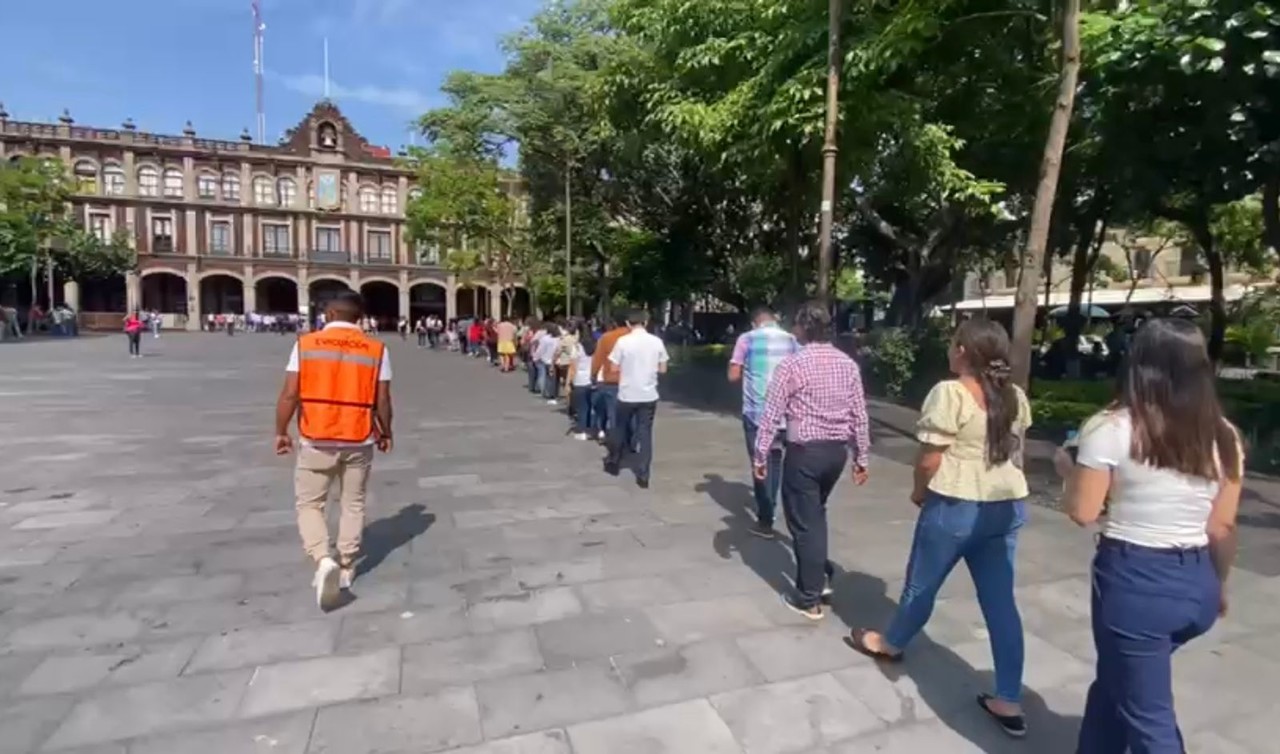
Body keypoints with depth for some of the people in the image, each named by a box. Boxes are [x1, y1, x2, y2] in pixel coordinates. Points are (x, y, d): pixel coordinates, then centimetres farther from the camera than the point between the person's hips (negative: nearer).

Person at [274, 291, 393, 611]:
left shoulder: (305, 344, -4)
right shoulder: (376, 349, -3)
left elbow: (290, 394, -6)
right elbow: (382, 400, -3)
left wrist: (281, 432, 7)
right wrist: (385, 433, 12)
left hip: (317, 439, -1)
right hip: (359, 440, 1)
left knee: (309, 503, 12)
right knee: (353, 505, 15)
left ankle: (324, 560, -8)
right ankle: (346, 568, 24)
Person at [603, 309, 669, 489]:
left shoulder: (623, 341, -9)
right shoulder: (657, 341, -2)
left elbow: (614, 368, -6)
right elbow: (663, 369, 3)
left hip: (627, 394, -1)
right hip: (649, 395, 1)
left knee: (620, 429, 18)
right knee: (645, 433, 7)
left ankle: (613, 464, 33)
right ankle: (643, 476, 6)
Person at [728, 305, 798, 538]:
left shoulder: (747, 339, -4)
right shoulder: (791, 339, 5)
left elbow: (733, 375, -4)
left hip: (756, 410, -3)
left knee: (761, 462, 5)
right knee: (776, 459, 20)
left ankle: (765, 521, 8)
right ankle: (769, 509, 32)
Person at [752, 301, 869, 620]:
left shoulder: (791, 364, -12)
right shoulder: (848, 364, 3)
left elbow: (771, 414, -12)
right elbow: (859, 415, 4)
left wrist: (761, 455, -5)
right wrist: (861, 457, 13)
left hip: (804, 451, -5)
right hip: (837, 450, 6)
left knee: (804, 521, 6)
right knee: (816, 513, 26)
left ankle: (809, 598, 15)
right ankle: (821, 576, 31)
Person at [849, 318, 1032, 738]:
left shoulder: (950, 393, -17)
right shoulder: (1016, 397, 6)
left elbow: (930, 457, -16)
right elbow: (1016, 449, 17)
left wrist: (920, 491, 2)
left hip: (956, 505, -7)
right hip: (1008, 505, 7)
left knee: (922, 583, 14)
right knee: (1000, 601, 11)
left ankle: (890, 643, 37)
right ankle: (1009, 703, 18)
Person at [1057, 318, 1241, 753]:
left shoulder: (1111, 429, -14)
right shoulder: (1224, 436, 2)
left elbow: (1083, 512, -11)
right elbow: (1223, 528, 7)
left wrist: (1067, 468, 7)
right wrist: (1218, 585, 21)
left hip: (1133, 579, -6)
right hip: (1196, 583, 6)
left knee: (1148, 717, 8)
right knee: (1116, 681, 25)